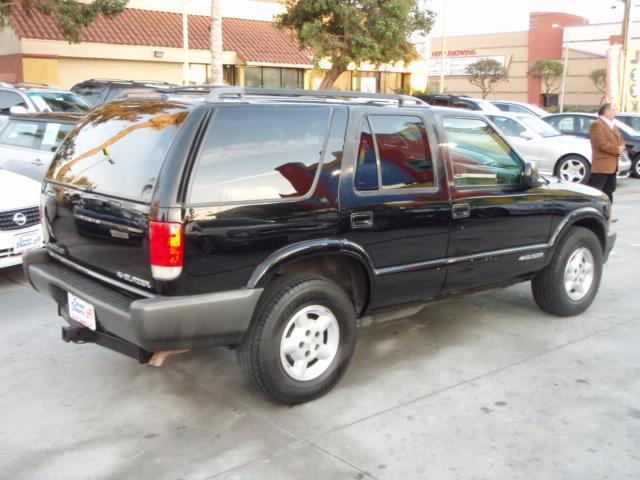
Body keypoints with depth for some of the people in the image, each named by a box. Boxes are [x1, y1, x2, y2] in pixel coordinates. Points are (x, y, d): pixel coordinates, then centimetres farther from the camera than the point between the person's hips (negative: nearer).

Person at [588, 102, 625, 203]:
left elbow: (620, 139, 22)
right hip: (601, 165, -10)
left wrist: (621, 147, -1)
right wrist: (617, 150, -15)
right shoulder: (597, 124, -11)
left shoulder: (613, 125, 21)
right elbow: (601, 143, -21)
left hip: (612, 165, 10)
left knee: (609, 191, 14)